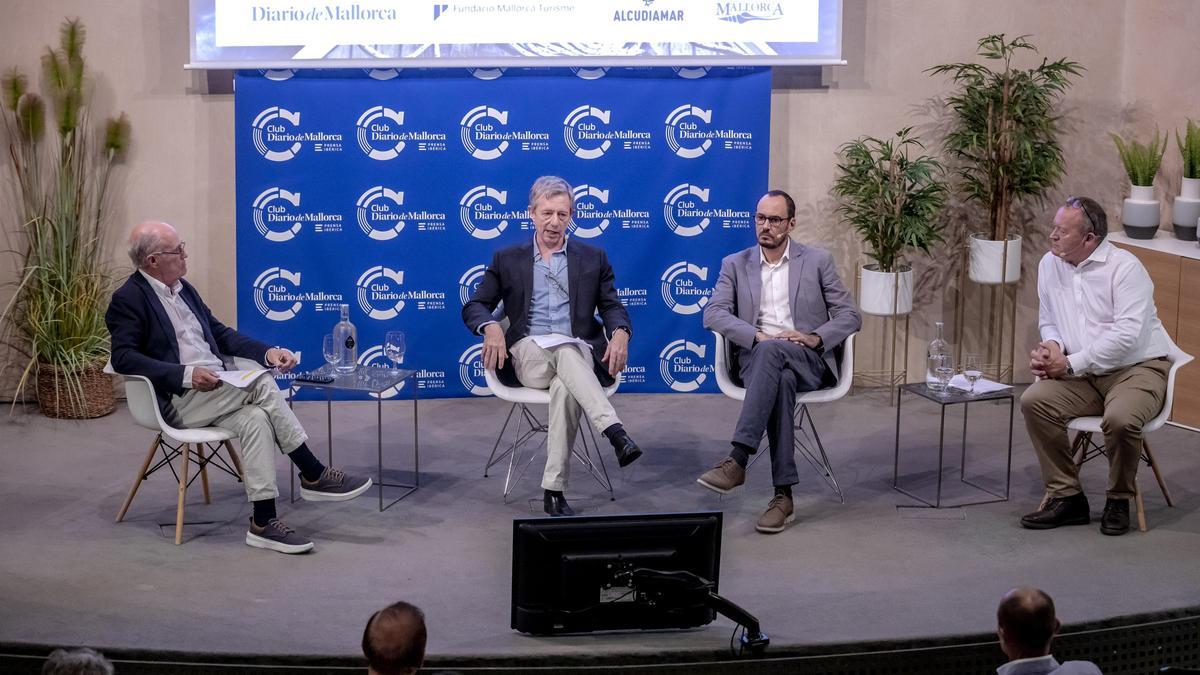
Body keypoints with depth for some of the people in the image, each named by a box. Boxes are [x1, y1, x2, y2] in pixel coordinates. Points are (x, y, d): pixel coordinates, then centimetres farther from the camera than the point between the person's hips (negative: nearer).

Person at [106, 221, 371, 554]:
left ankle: (264, 522, -22)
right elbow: (123, 358, -18)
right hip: (178, 402, -7)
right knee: (261, 384, -25)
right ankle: (314, 475, -14)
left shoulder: (183, 288, 17)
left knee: (256, 418, -24)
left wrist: (268, 352, 3)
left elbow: (221, 334, 21)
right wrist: (187, 374, -28)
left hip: (218, 387, 7)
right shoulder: (128, 299, -7)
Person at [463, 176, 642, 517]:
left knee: (565, 387, -37)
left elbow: (612, 307, 13)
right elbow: (474, 306, 13)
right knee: (566, 350, -37)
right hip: (527, 356, 0)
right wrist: (490, 328, -12)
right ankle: (616, 433, -49)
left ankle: (554, 490, -36)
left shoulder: (592, 258, 18)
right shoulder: (507, 260, 17)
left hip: (579, 354, 0)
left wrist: (620, 332, -12)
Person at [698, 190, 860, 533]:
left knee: (773, 352, -38)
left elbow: (851, 316, 7)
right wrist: (758, 336, -18)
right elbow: (713, 314, -2)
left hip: (808, 361, -1)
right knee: (781, 380, -38)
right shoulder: (735, 264, 13)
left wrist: (815, 338, -13)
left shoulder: (817, 260, 11)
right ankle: (783, 495, -39)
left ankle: (738, 459, -45)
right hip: (756, 358, 1)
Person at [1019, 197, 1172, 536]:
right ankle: (1066, 496, -9)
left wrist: (1070, 363, -21)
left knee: (1120, 418, -35)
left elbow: (1126, 334, -22)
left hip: (1137, 368, -6)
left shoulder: (1125, 267, -14)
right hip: (1084, 374, 6)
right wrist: (1051, 346, -7)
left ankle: (1119, 501, -7)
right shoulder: (1050, 265, 6)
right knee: (1034, 401, -19)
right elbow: (1048, 321, 17)